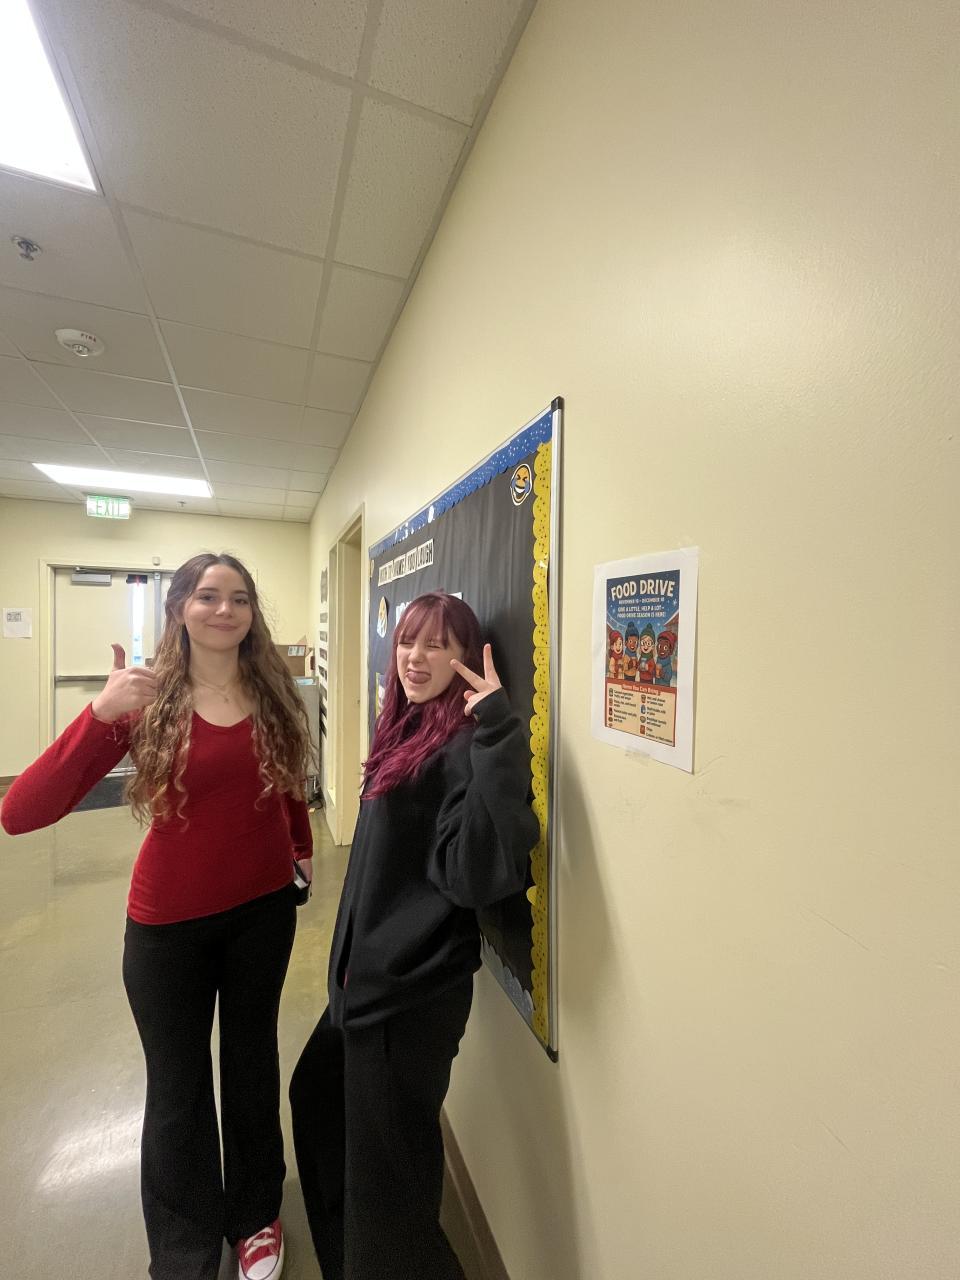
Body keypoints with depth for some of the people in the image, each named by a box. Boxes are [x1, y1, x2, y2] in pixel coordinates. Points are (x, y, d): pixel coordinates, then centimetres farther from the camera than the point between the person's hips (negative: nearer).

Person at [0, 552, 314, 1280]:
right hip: (169, 921, -2)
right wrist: (99, 714, -32)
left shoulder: (274, 696, -8)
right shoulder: (147, 702, -14)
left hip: (263, 910, 2)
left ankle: (255, 1216, 51)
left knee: (252, 1064, 23)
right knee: (178, 1087, 17)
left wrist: (303, 849, 12)